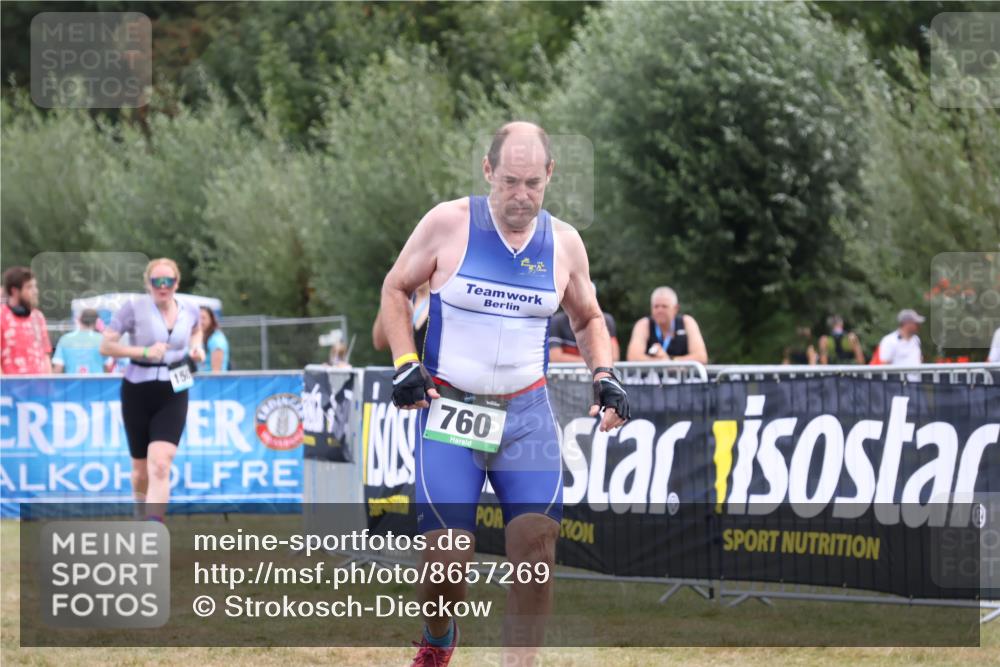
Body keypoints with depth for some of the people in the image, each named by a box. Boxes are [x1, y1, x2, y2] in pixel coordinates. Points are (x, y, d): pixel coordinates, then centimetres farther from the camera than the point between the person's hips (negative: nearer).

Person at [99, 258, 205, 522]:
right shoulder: (134, 309, -9)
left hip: (173, 396, 1)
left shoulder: (190, 310, 2)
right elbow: (106, 346, -11)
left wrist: (196, 347, 6)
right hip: (138, 392, -1)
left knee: (160, 465, -17)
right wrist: (143, 352, -21)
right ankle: (143, 517, 40)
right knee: (141, 469, 11)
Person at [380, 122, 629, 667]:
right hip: (448, 412, -2)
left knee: (536, 545, -13)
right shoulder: (448, 223, -7)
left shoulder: (564, 242, 3)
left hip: (527, 414, 2)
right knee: (446, 559, -8)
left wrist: (604, 375, 2)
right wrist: (405, 365, -5)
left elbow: (588, 319, 20)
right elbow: (395, 290, 7)